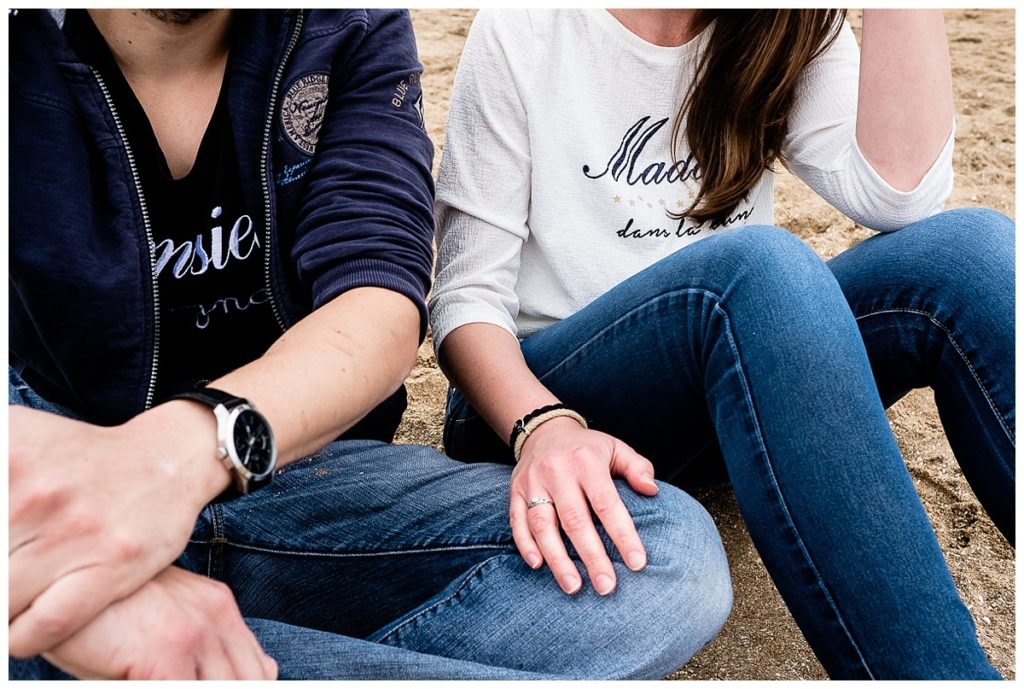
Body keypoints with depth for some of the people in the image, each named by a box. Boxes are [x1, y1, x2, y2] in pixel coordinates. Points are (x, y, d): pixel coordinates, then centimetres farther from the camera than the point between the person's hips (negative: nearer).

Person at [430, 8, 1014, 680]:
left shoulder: (788, 35, 7)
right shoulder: (526, 29, -4)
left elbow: (901, 191, -12)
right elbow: (468, 297, -12)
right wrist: (545, 425, -32)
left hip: (734, 389, 4)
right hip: (532, 401, -4)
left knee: (970, 247, -20)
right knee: (757, 263, -33)